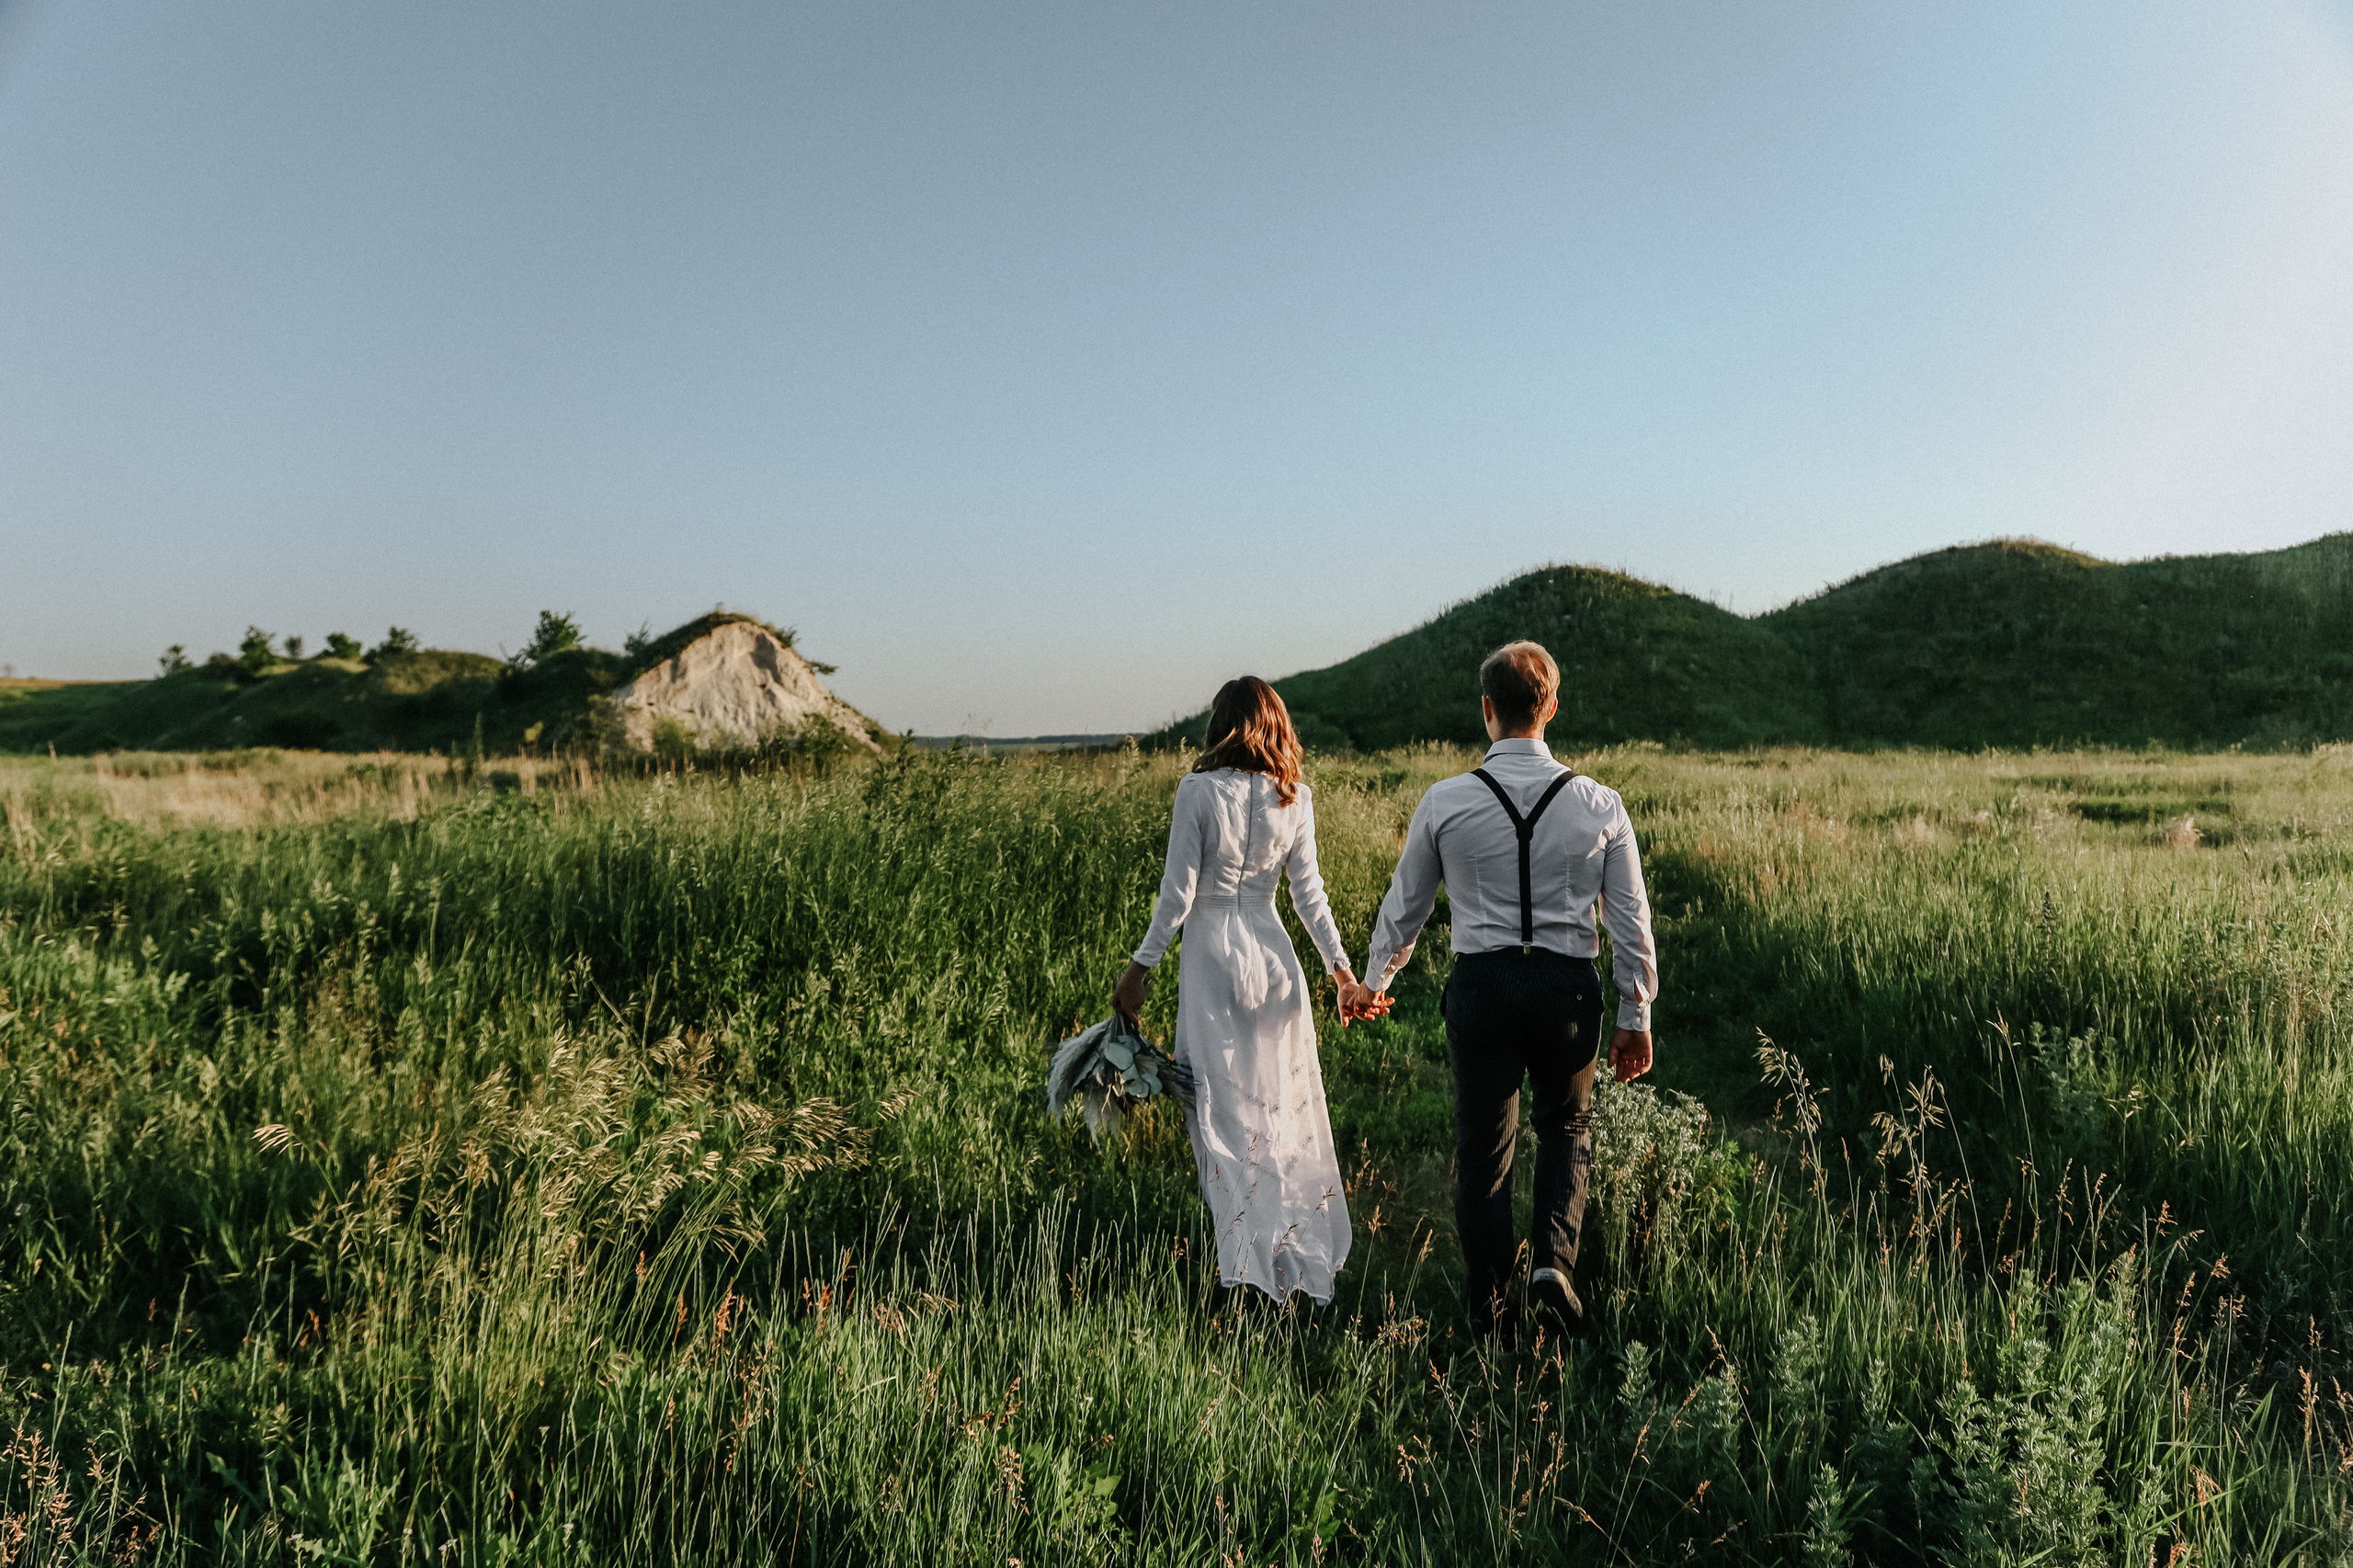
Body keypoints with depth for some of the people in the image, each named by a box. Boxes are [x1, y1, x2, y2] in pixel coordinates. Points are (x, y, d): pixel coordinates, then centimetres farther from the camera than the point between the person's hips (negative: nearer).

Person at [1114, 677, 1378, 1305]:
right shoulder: (1296, 798, 0)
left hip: (1211, 951, -4)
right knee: (1284, 1098, 16)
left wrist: (1141, 966, -3)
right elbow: (1309, 891, 1)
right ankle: (1306, 1245, 25)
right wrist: (1342, 969, 8)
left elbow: (1178, 892, -11)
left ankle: (1259, 1258, 4)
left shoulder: (1198, 791, -11)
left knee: (1223, 1108, 5)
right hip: (1273, 952, 4)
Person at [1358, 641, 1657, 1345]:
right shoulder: (1599, 805, -3)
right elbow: (1630, 920, 1)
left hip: (1480, 984, -1)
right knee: (1566, 1128, 25)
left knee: (1482, 1149, 13)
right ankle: (1553, 1259, 4)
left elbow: (1405, 904, 6)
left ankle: (1488, 1320, 22)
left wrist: (1374, 983, 22)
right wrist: (1636, 1016, 12)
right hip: (1568, 985, 1)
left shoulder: (1445, 802, -5)